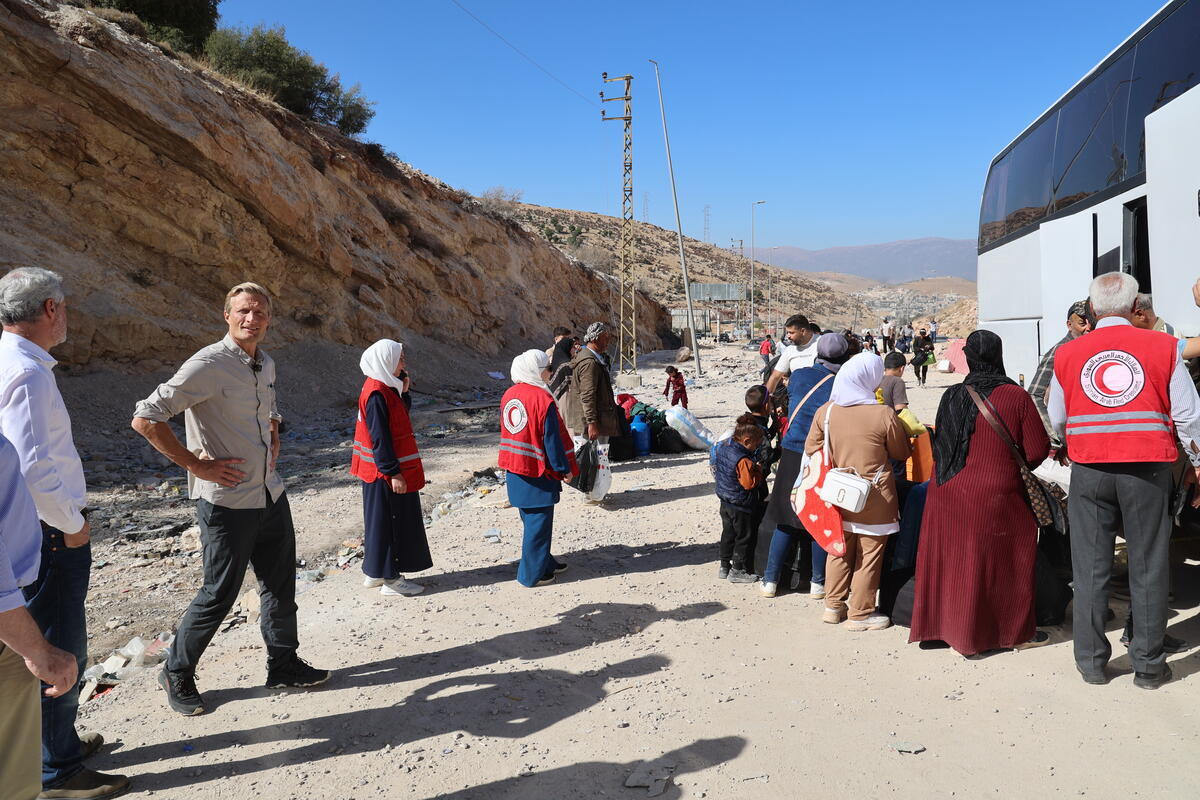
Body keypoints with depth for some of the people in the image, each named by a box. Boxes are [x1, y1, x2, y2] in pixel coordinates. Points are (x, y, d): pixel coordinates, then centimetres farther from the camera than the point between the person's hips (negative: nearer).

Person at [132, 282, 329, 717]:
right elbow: (145, 418, -19)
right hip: (227, 500, -7)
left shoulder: (266, 364, 9)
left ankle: (283, 664, 32)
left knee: (280, 584, 15)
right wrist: (196, 464, -17)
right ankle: (177, 674, 25)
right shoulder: (208, 365, -16)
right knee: (219, 594, 3)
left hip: (270, 494, 8)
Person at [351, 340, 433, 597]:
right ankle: (390, 579, 9)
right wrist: (393, 472, -20)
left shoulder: (385, 388, 10)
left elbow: (401, 414, 16)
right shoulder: (376, 393, -19)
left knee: (383, 522, 17)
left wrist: (404, 391, 2)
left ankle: (374, 573, 27)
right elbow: (379, 438, -22)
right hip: (385, 473, -10)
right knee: (388, 523, -1)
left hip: (386, 470, 10)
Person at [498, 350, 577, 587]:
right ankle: (532, 574, 8)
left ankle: (544, 562, 33)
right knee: (538, 523, 2)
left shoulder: (508, 395, 5)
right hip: (538, 471, -8)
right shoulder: (542, 398, -19)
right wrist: (564, 468, -7)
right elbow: (552, 439, -16)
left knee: (531, 520, 20)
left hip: (514, 470, 8)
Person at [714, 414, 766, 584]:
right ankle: (737, 570, 16)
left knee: (728, 534, 20)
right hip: (741, 506, -9)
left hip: (725, 501, 9)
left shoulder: (722, 446, -1)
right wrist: (758, 470, -10)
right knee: (743, 536, 7)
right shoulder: (744, 460, -28)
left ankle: (724, 566, 29)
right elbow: (749, 483, -25)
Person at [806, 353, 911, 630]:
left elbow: (811, 448, 4)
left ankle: (833, 606, 28)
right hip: (873, 498, -4)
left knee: (840, 550, 18)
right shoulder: (884, 415, -17)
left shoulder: (825, 411, -5)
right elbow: (902, 454, -3)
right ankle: (860, 614, 18)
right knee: (868, 555, 8)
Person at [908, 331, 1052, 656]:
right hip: (994, 498, -3)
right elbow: (1037, 450, -6)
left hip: (946, 494, 4)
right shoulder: (1016, 396, -9)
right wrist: (1012, 467, 13)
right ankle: (1016, 631, 24)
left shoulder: (952, 396, 0)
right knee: (1000, 563, 10)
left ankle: (942, 622, 26)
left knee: (952, 559, 14)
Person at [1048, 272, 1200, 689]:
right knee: (1148, 568, 9)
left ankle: (1091, 661, 17)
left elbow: (1057, 419, 9)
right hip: (1148, 468, -1)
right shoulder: (1163, 347, -2)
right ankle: (1148, 665, 18)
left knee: (1090, 568, 9)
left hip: (1089, 471, 1)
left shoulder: (1068, 353, 2)